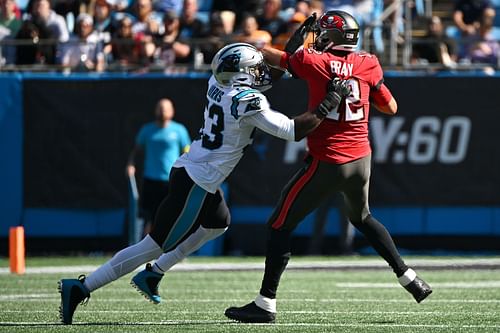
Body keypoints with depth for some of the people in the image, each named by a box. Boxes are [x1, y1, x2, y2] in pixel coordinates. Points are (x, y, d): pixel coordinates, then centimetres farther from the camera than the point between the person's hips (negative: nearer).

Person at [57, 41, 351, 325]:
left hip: (189, 169, 9)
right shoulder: (247, 101, -20)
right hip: (196, 183, -9)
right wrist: (329, 104, -11)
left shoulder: (218, 85, 3)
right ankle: (80, 289, -4)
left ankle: (152, 275, 30)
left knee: (218, 224, 31)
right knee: (156, 246, -3)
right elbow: (293, 131, -18)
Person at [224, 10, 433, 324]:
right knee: (362, 217, 31)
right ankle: (409, 277, 27)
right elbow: (391, 107, 12)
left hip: (327, 162, -5)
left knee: (280, 225, 3)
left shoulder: (314, 61, -8)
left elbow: (277, 57, 7)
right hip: (361, 157, 5)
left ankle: (266, 304, 1)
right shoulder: (368, 64, 2)